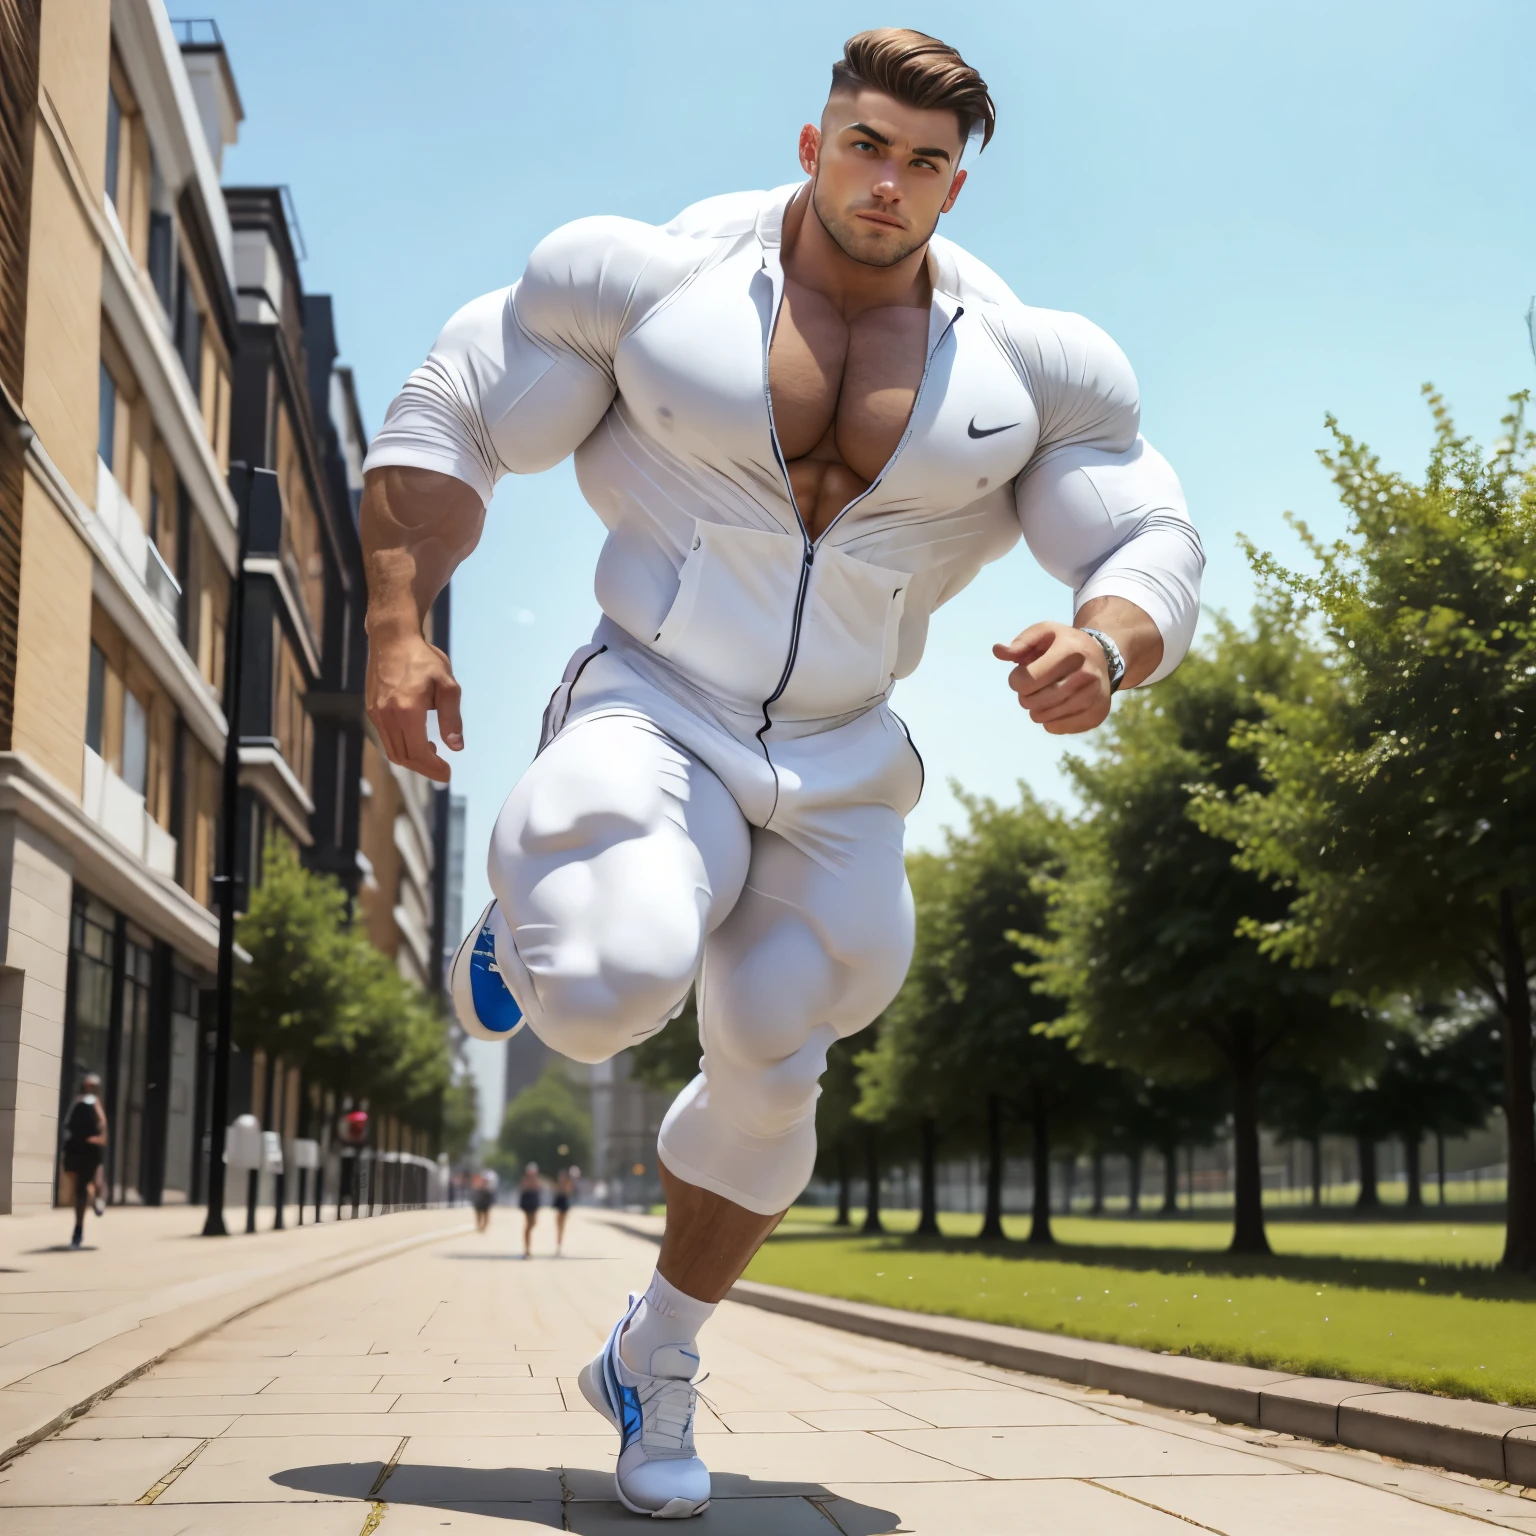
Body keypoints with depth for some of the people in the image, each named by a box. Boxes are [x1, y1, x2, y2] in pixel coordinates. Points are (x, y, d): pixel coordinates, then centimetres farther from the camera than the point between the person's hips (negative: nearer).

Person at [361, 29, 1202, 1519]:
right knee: (608, 989, -30)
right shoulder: (659, 277, -6)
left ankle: (654, 1359, 34)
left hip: (838, 772, 3)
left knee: (767, 1073, 8)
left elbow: (1154, 552, 0)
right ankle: (535, 907, 11)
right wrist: (398, 630, -12)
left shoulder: (1024, 360, -1)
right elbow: (442, 419, -1)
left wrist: (1103, 643, -25)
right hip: (653, 714, -3)